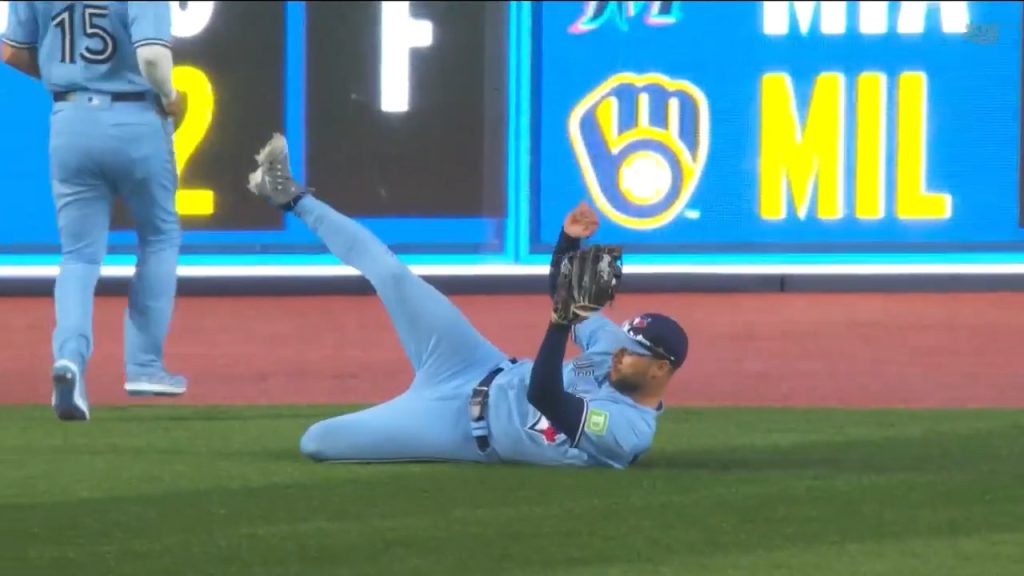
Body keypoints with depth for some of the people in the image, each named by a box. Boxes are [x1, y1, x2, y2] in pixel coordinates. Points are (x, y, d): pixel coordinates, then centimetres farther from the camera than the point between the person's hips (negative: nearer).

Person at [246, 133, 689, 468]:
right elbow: (563, 294, 7)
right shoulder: (615, 345, -5)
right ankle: (292, 197, 19)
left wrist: (561, 321, -44)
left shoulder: (626, 432, -29)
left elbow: (544, 397, -40)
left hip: (468, 425, -6)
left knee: (315, 442, -14)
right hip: (488, 374, 7)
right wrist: (569, 239, -11)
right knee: (392, 276, -1)